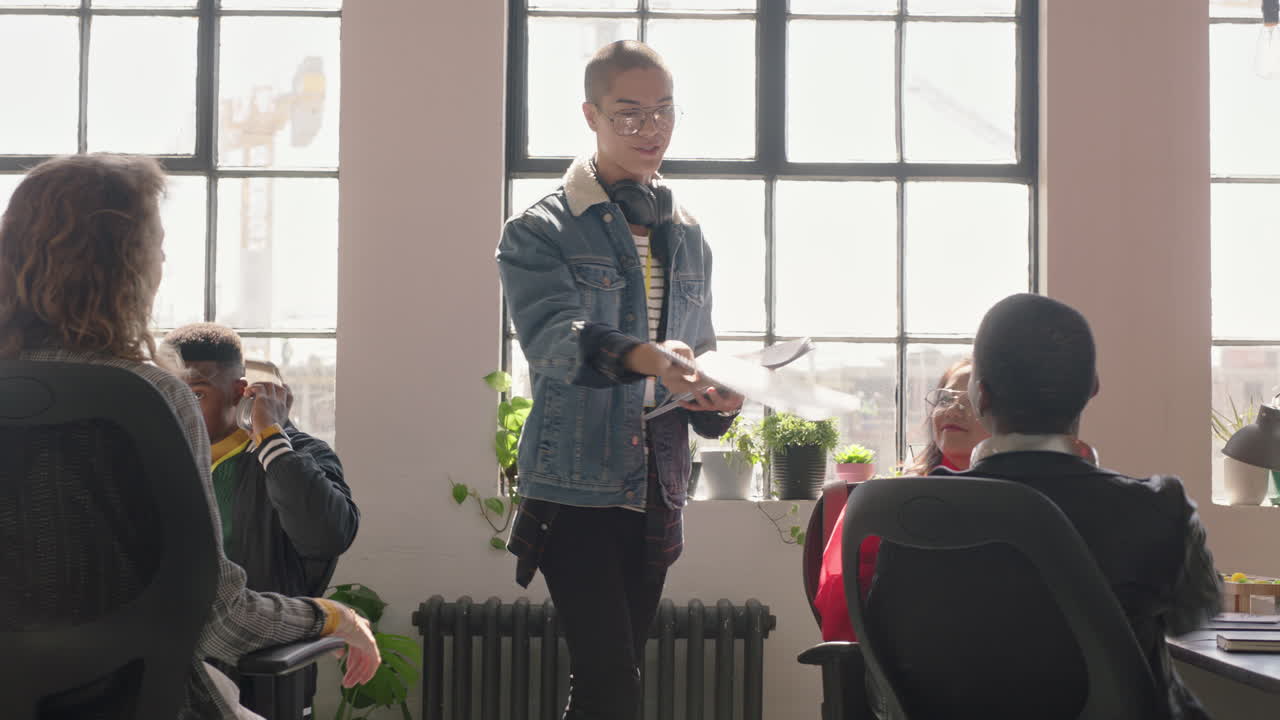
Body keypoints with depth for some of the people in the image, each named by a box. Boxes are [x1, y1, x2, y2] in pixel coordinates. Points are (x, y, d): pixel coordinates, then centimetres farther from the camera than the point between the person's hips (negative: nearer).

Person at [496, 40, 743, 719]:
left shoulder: (687, 238, 15)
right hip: (574, 488, -5)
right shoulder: (540, 231, -3)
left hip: (656, 495, 6)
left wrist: (715, 399, -4)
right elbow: (552, 337, -20)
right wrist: (644, 357, -39)